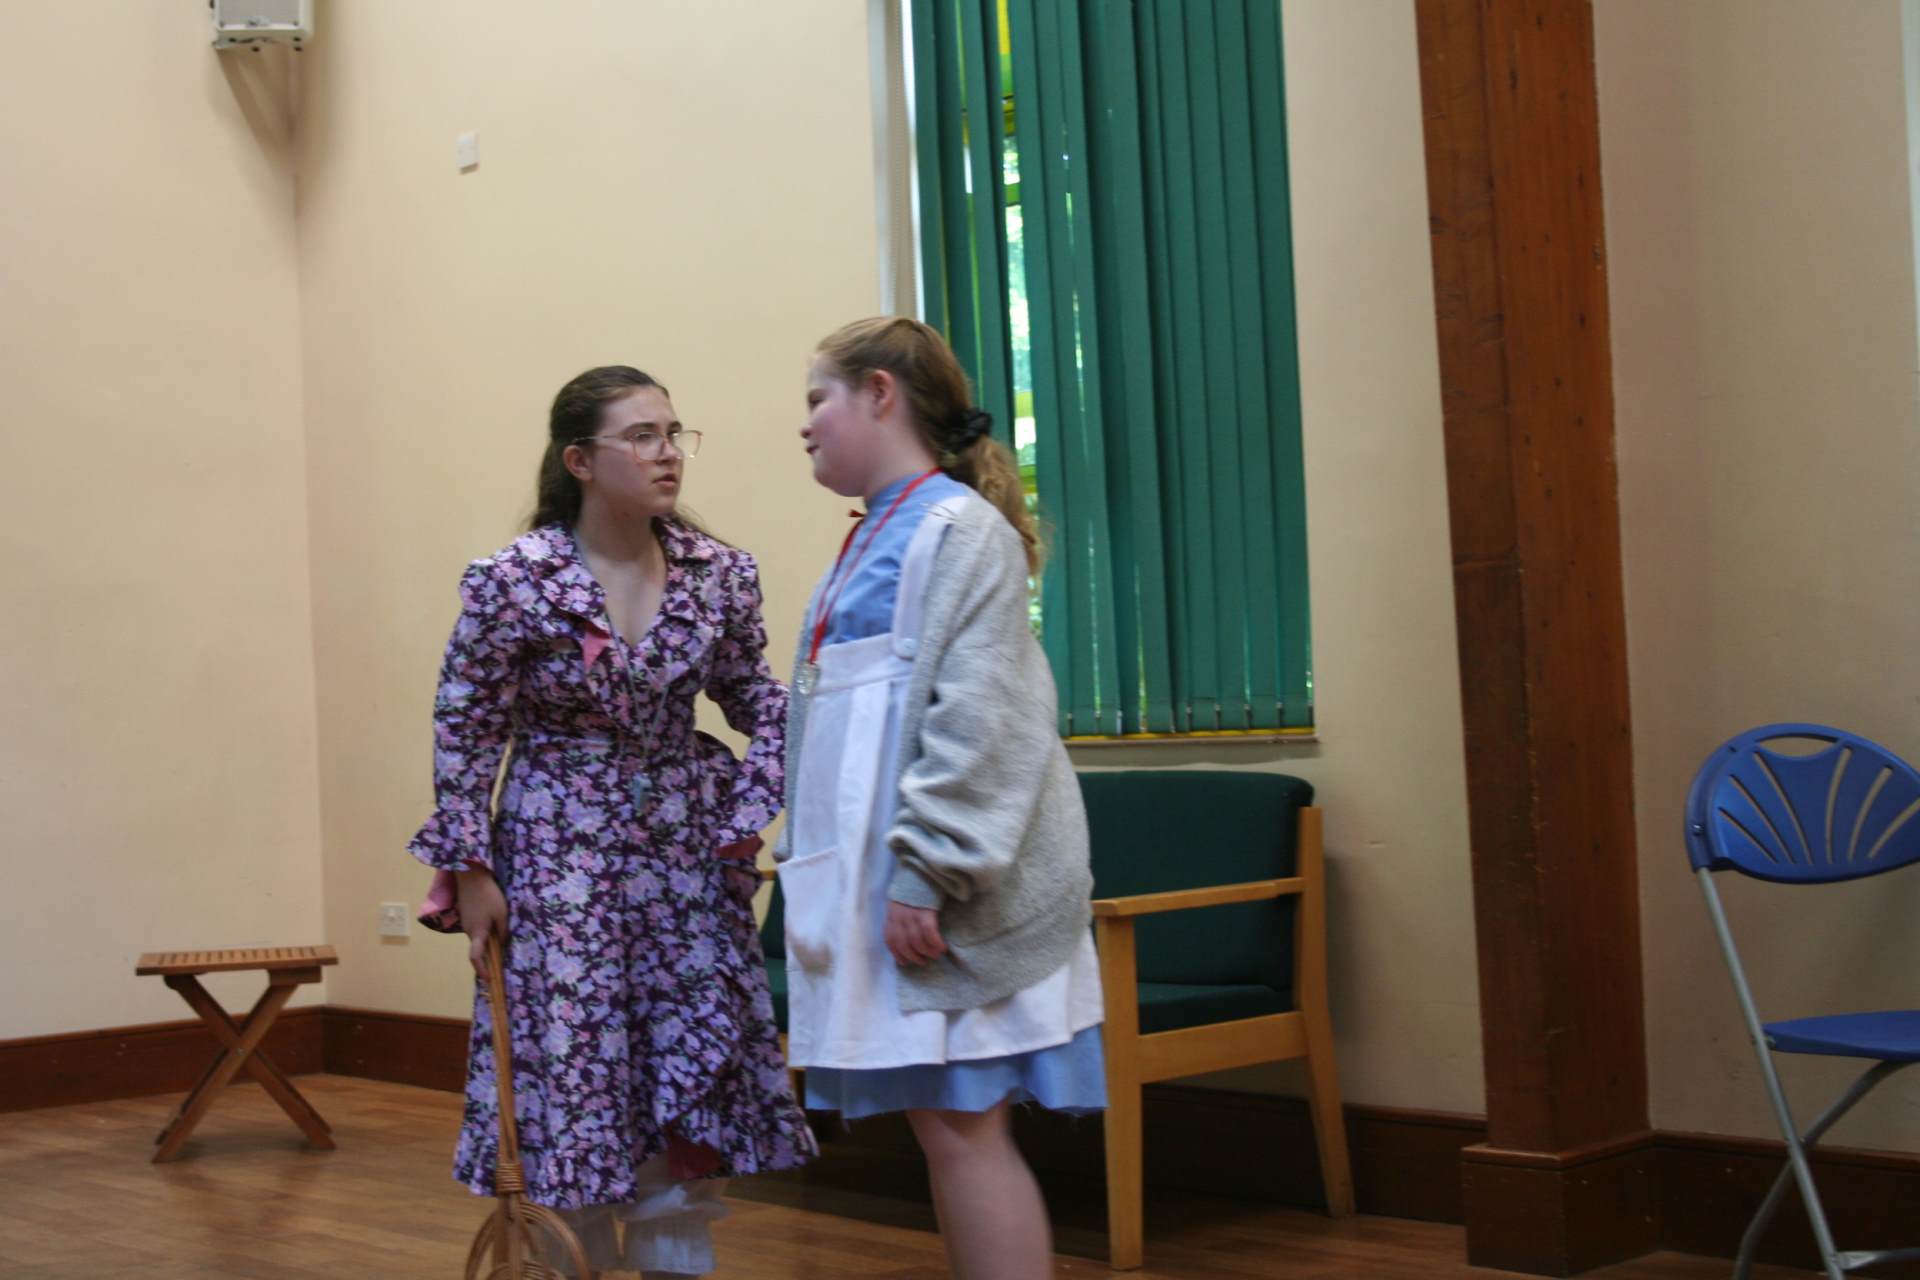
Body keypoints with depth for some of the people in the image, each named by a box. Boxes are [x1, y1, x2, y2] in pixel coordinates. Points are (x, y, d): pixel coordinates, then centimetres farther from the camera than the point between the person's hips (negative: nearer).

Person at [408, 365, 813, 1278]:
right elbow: (464, 731, -5)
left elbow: (763, 706, 10)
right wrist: (469, 870, -5)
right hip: (560, 859, -3)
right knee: (572, 1078, 2)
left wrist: (751, 811, -2)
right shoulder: (513, 581, -12)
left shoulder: (721, 575, -3)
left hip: (686, 858, 3)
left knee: (693, 1081, 6)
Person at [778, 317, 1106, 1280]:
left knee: (959, 1122, -7)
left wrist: (928, 875, -22)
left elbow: (978, 722, -18)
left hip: (943, 888, -9)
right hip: (876, 878, 9)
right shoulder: (873, 541, 18)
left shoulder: (958, 530, -9)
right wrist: (817, 860, 17)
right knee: (944, 1125, 11)